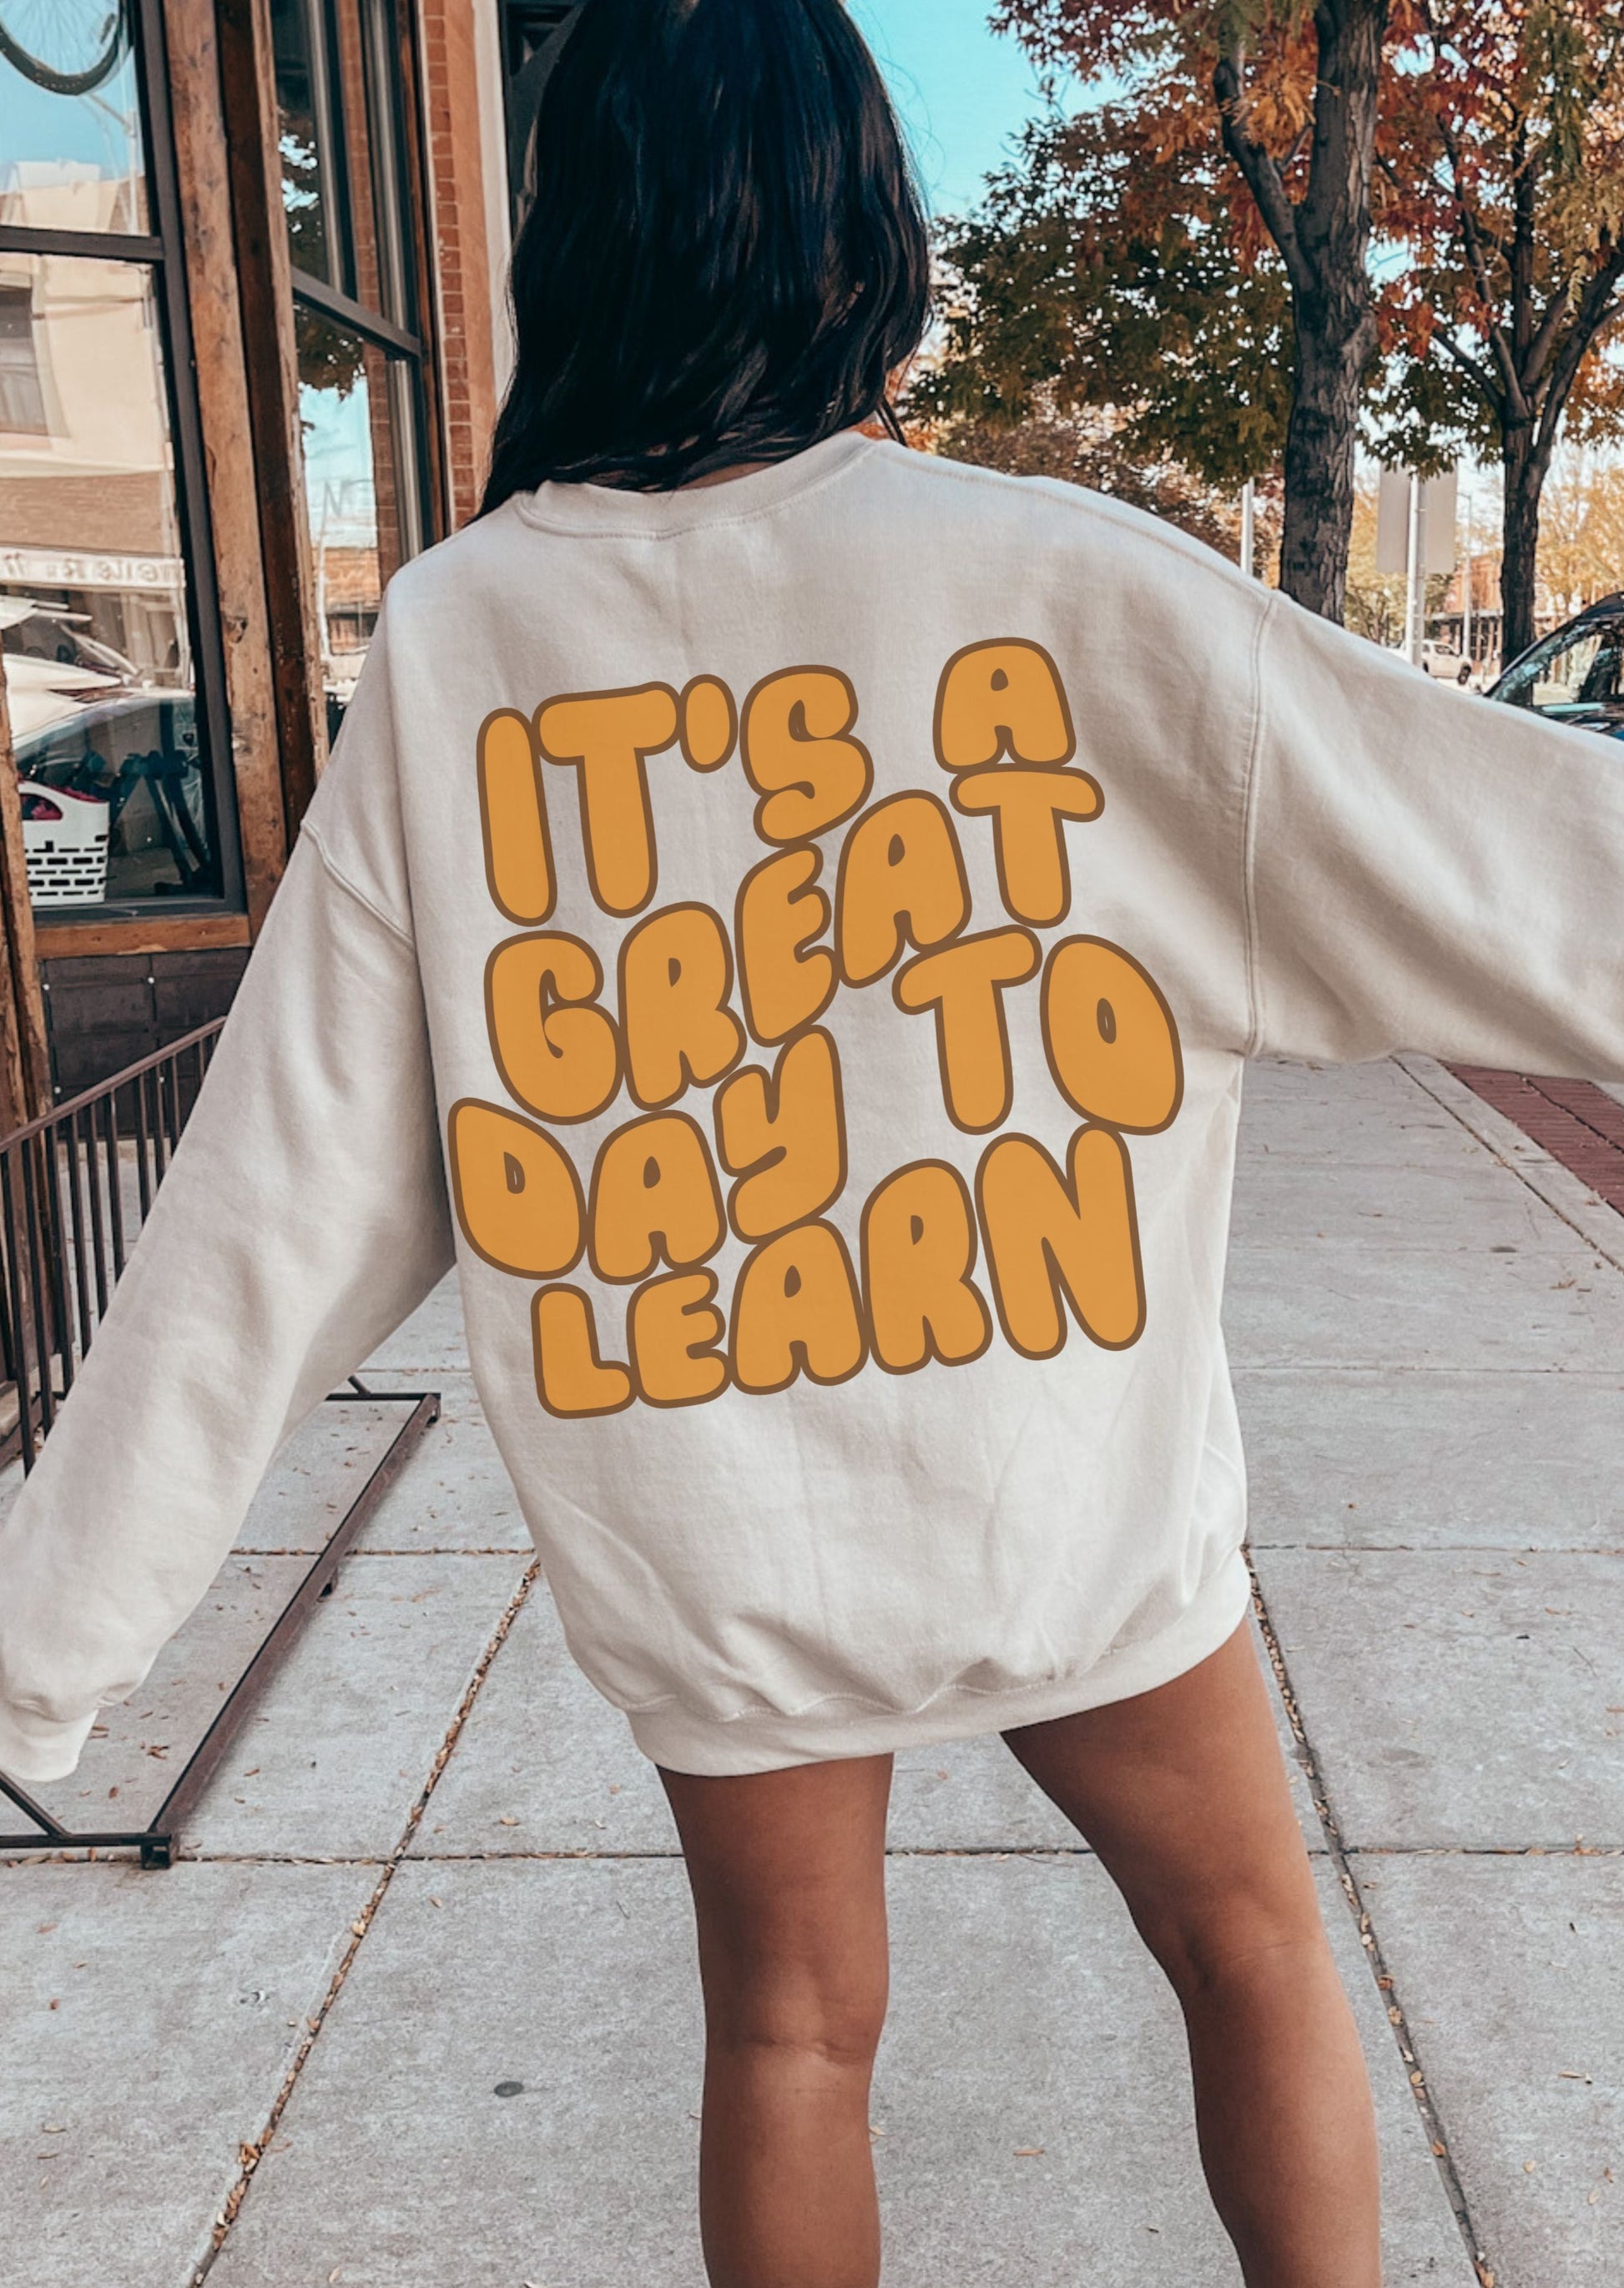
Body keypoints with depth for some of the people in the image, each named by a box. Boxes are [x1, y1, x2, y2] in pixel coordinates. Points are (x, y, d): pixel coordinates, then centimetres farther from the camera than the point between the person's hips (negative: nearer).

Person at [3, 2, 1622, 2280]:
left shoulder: (458, 638, -8)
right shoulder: (1061, 582, -14)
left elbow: (280, 1195, -9)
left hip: (707, 1550, 2)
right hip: (1073, 1496, -1)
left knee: (789, 2033, 25)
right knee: (1253, 1946, 25)